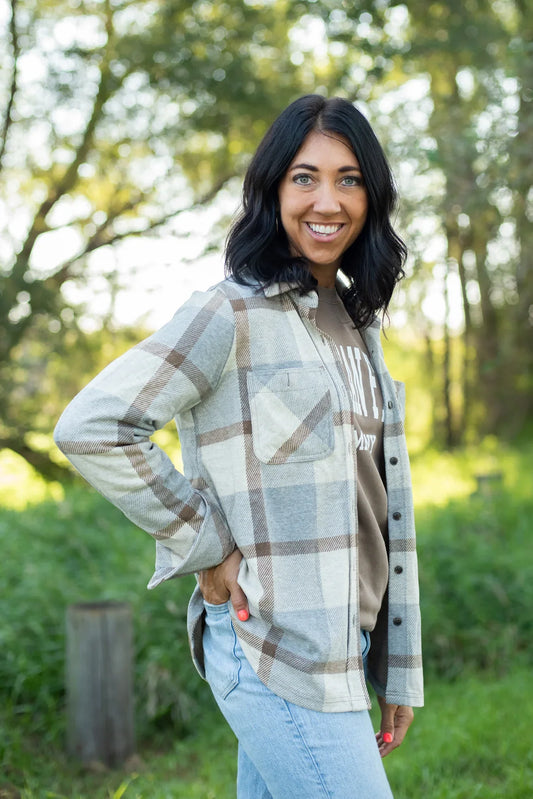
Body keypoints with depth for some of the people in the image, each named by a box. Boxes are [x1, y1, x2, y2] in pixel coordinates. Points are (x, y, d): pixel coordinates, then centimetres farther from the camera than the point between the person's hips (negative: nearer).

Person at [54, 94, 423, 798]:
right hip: (276, 647, -7)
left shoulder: (358, 322, 14)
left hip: (346, 641, 8)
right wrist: (207, 549, -12)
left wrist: (401, 670, 15)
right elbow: (90, 428, -17)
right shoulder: (234, 315, -11)